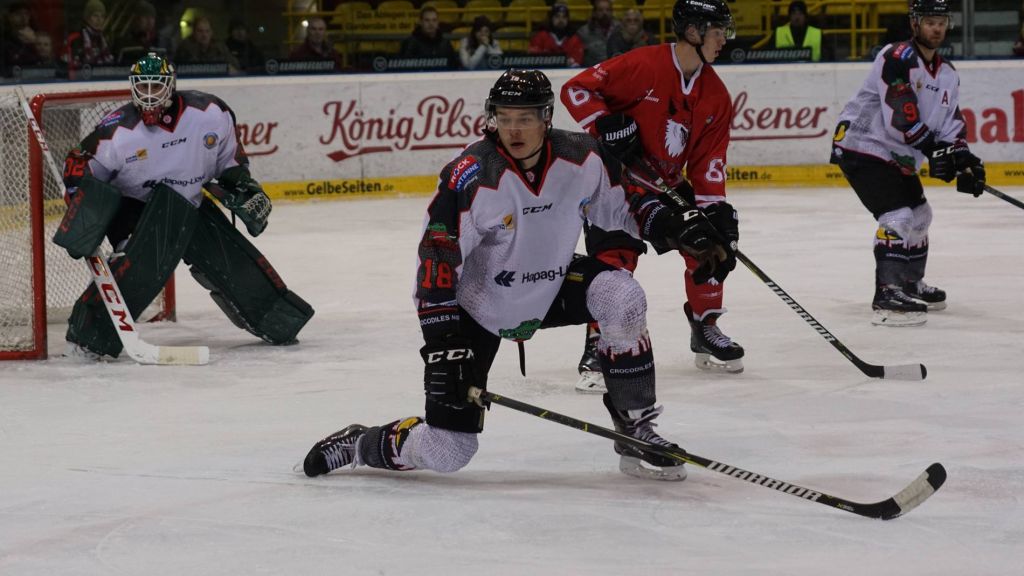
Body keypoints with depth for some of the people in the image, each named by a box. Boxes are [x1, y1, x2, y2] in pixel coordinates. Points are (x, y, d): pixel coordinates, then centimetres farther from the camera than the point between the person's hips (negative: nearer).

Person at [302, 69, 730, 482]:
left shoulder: (582, 159, -13)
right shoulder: (471, 178, -27)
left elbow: (622, 208, 7)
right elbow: (437, 261, -25)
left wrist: (672, 226, -9)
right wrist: (441, 341, -29)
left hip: (551, 288, 4)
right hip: (477, 306, -4)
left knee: (622, 298, -24)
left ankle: (636, 431, -8)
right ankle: (361, 444, 20)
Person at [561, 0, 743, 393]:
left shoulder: (715, 95, 0)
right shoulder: (643, 65, -21)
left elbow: (708, 158, 2)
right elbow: (577, 89, -17)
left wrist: (715, 207, -7)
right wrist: (607, 126, -27)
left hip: (668, 183, 7)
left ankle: (706, 330, 24)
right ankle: (597, 348, -11)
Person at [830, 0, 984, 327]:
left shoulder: (947, 75, 10)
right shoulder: (897, 58, -18)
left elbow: (952, 126, 6)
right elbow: (900, 118, -25)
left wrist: (964, 160, -12)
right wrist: (935, 149, -24)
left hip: (897, 156, 10)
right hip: (861, 147, -10)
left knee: (919, 215, 22)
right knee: (898, 217, -21)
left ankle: (911, 284, 39)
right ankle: (886, 296, -23)